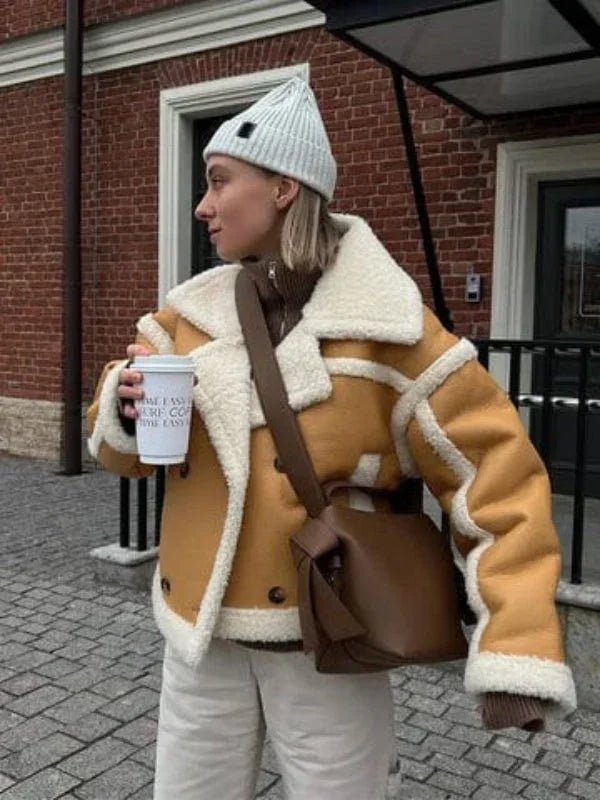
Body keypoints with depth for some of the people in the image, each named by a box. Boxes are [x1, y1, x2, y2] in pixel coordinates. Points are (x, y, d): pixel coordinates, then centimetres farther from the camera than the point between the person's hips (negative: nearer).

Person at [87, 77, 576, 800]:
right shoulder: (192, 312, 1)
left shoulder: (385, 326, -13)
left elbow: (492, 472, -13)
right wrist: (129, 410, -16)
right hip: (202, 633, 4)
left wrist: (514, 649, -20)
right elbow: (120, 442, 9)